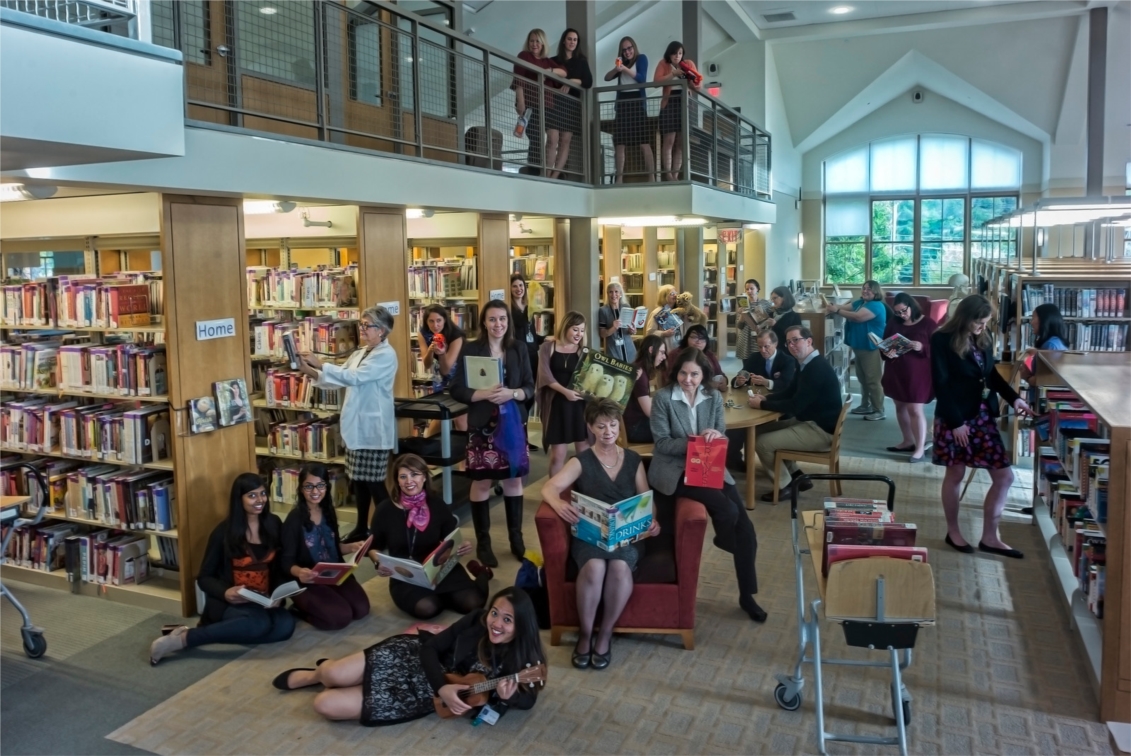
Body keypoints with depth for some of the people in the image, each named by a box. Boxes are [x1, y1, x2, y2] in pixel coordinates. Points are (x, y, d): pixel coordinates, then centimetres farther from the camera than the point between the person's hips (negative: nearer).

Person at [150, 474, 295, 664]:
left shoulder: (274, 524, 5)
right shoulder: (224, 532, -5)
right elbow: (204, 577, 0)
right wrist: (225, 593, -21)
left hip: (262, 601, 4)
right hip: (227, 602, -4)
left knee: (286, 624, -30)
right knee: (259, 622, -37)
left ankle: (218, 632, -18)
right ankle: (182, 638, -25)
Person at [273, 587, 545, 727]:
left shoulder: (519, 662, -19)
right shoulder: (477, 621, -14)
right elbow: (431, 647, -8)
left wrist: (506, 697, -34)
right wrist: (443, 687, -25)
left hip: (424, 694, -1)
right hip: (415, 656, 1)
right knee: (334, 674, -14)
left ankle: (325, 675, 25)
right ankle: (317, 674, 26)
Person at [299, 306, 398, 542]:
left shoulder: (386, 355, -12)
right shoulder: (359, 354, 15)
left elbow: (354, 377, -23)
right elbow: (340, 380, 11)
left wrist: (319, 364, -22)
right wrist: (309, 370, -3)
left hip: (373, 428, -8)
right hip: (356, 426, 8)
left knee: (373, 481, -3)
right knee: (358, 480, 14)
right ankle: (362, 527, 25)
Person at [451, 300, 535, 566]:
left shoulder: (518, 349, 3)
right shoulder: (470, 349, -5)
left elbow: (530, 387, 5)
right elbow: (457, 390, -6)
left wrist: (512, 393, -16)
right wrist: (486, 394, -20)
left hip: (513, 422, 3)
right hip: (482, 425, -2)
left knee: (514, 480, 10)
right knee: (481, 482, 4)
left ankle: (516, 538, 24)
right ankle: (482, 542, 17)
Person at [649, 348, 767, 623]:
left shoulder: (714, 397, 6)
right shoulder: (663, 397, -7)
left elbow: (722, 436, 7)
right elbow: (662, 443, -9)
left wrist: (716, 436, -18)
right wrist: (693, 441, -24)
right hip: (673, 471, -4)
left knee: (744, 526, -11)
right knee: (727, 510, -26)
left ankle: (747, 595, 5)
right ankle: (724, 541, 13)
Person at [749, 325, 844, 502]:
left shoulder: (817, 368, -23)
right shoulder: (807, 364, 9)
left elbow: (795, 406, -27)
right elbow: (790, 393, 19)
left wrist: (761, 405, -18)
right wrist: (766, 398, 1)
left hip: (821, 430, -11)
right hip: (810, 422, 11)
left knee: (762, 442, -15)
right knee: (765, 430, 17)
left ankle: (784, 485, 6)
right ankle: (796, 476, 18)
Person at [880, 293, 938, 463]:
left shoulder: (928, 324, -6)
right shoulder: (893, 325, 9)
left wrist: (922, 348, -27)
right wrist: (887, 353, -13)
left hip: (917, 374, -6)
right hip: (896, 373, 6)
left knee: (915, 409, -8)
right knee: (900, 407, 13)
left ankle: (920, 449, -3)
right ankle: (908, 441, 27)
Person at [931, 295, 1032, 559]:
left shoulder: (984, 339, 5)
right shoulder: (942, 340, -12)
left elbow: (991, 374, 17)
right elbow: (941, 384, -14)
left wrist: (1014, 398, 4)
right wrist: (956, 421, -16)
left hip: (983, 415, 6)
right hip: (954, 417, -6)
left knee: (1004, 476, 3)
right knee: (955, 474, 8)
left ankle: (989, 537, 16)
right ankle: (953, 532, 27)